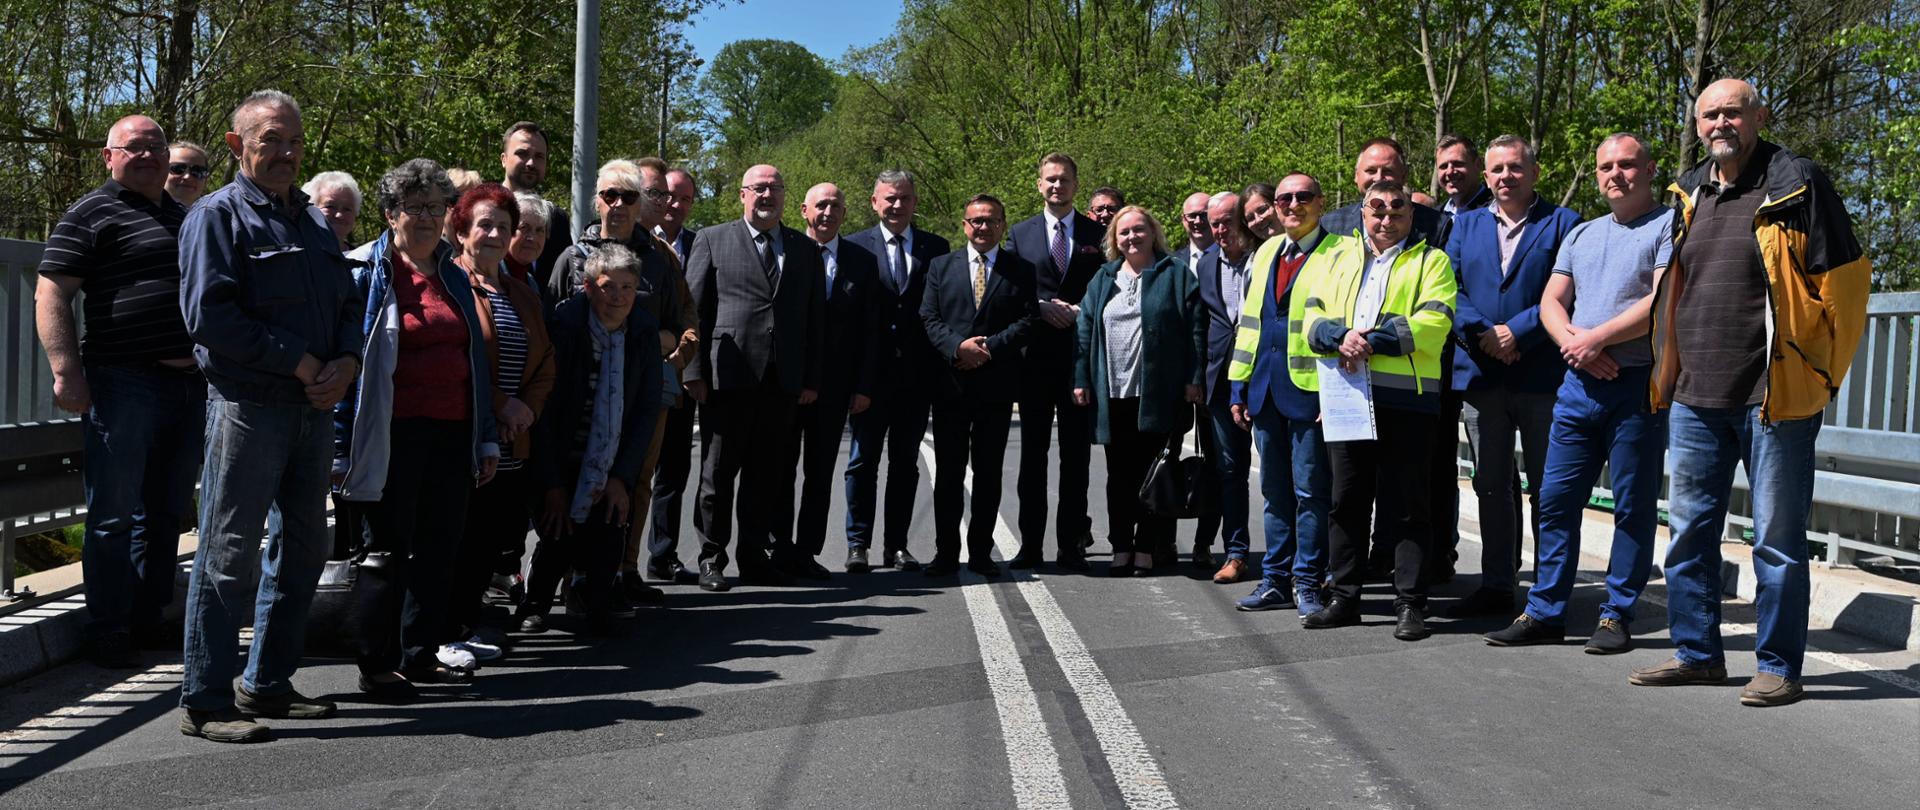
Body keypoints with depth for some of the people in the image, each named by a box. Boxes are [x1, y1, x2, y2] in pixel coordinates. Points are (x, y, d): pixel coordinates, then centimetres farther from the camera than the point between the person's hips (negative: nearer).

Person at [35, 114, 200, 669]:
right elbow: (51, 294, -8)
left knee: (167, 514, 11)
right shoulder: (93, 213, -2)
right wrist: (67, 372, -17)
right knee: (115, 515, -2)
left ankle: (147, 621, 21)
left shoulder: (184, 218, 19)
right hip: (124, 385, -7)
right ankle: (107, 633, 5)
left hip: (188, 386, 7)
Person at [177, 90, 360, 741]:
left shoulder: (314, 221, 19)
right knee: (230, 554, -4)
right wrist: (298, 361, -15)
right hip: (247, 406, -7)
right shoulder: (217, 216, -3)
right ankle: (206, 701, 4)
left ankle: (268, 683, 24)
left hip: (314, 407, 7)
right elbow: (209, 315, -14)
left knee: (304, 547, 12)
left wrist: (347, 361, -3)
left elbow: (348, 304, 18)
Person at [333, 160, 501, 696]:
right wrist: (341, 445, -11)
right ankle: (378, 663, 11)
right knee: (389, 550, 1)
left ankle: (422, 654, 20)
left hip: (452, 432, 6)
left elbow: (475, 359, 18)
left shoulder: (455, 276, 15)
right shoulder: (368, 275, -2)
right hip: (394, 432, -5)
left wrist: (487, 439, 15)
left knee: (441, 546, 8)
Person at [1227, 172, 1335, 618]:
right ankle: (1276, 579, 20)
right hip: (1266, 390, 6)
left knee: (1310, 491, -1)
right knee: (1275, 490, 12)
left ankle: (1308, 582, 8)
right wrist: (1239, 388, 14)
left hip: (1310, 389, -6)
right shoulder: (1267, 252, 17)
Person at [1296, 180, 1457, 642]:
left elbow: (1433, 323, -8)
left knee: (1406, 507, -1)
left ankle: (1410, 604, 5)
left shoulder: (1430, 261, 7)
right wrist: (1341, 336, -13)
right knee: (1347, 501, 10)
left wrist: (1371, 340, -14)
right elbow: (1313, 318, 9)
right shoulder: (1336, 258, 18)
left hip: (1406, 399, -4)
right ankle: (1345, 599, 19)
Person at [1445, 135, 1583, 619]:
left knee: (1547, 489, 4)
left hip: (1543, 376, -4)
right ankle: (1496, 586, 18)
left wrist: (1516, 332, -17)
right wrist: (1479, 333, -11)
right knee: (1490, 486, 10)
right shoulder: (1466, 225, 14)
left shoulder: (1563, 224, 2)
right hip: (1480, 375, 4)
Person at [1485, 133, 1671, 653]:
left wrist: (1597, 338, -14)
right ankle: (1545, 612, 11)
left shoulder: (1668, 226, -1)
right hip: (1579, 384, 6)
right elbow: (1551, 302, 13)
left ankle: (1617, 616, 9)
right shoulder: (1580, 235, 20)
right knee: (1556, 498, 4)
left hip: (1638, 383, -6)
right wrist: (1572, 342, -7)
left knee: (1633, 507, 1)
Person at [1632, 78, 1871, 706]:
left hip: (1773, 396, -6)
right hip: (1695, 397, 7)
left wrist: (1822, 375, -6)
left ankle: (1779, 666, 9)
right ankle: (1697, 653, 21)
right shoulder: (1691, 194, 14)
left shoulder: (1796, 185, -5)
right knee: (1690, 531, 10)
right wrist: (1669, 375, 17)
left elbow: (1846, 282, -6)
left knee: (1777, 539, 0)